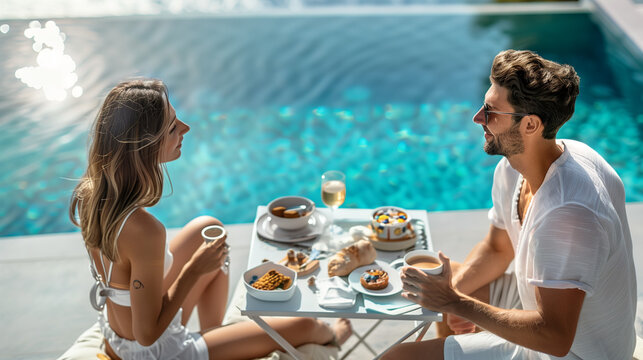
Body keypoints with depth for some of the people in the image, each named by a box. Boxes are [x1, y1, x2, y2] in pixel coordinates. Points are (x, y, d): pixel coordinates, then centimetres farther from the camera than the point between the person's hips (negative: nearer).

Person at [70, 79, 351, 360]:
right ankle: (327, 335, 45)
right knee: (304, 326, 5)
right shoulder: (144, 230, -40)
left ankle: (211, 332, 39)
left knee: (208, 227, 24)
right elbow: (147, 334, -28)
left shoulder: (89, 190, -15)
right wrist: (194, 269, -21)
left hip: (115, 332, 8)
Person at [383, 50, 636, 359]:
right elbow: (497, 249, 10)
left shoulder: (566, 212, -35)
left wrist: (455, 302, -27)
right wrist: (454, 290, -9)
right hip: (541, 299, 9)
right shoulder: (512, 168, -5)